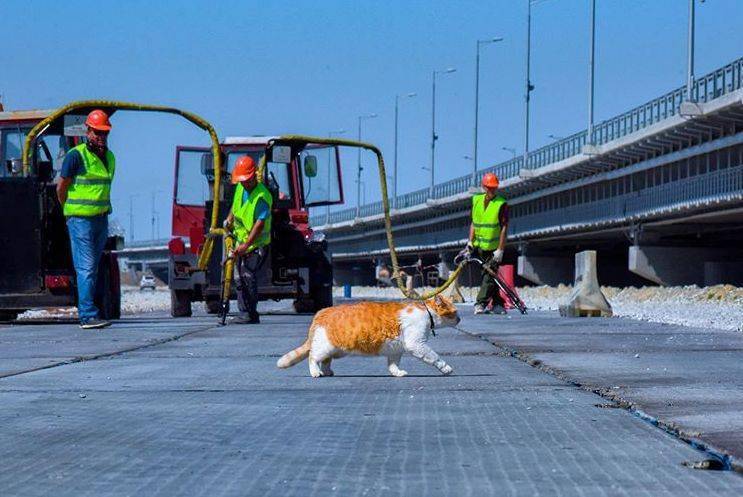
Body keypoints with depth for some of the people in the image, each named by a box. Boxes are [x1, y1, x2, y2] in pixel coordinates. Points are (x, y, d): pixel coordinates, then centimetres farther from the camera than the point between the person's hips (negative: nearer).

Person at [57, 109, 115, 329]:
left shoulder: (109, 157, 12)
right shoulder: (76, 156, -10)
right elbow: (61, 187, -3)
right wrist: (71, 211, 8)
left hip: (101, 218, 7)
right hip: (80, 220, -7)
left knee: (93, 268, 10)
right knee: (86, 268, -11)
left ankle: (85, 312, 16)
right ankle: (88, 316, -14)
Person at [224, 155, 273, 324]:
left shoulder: (262, 196, -21)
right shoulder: (240, 188, 5)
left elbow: (260, 224, -27)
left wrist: (246, 245, -31)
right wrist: (229, 220, 11)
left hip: (257, 244, -9)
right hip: (241, 240, 9)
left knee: (248, 275, -19)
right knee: (240, 278, 10)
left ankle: (252, 314, -18)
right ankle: (245, 311, 17)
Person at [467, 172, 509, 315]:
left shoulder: (501, 204, -9)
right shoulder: (477, 200, 7)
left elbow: (504, 228, -11)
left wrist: (500, 250, -16)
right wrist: (471, 241, 4)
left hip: (493, 248, -5)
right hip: (478, 246, 5)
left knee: (489, 276, -10)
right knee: (489, 275, 9)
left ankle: (481, 304, -12)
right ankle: (498, 303, 16)